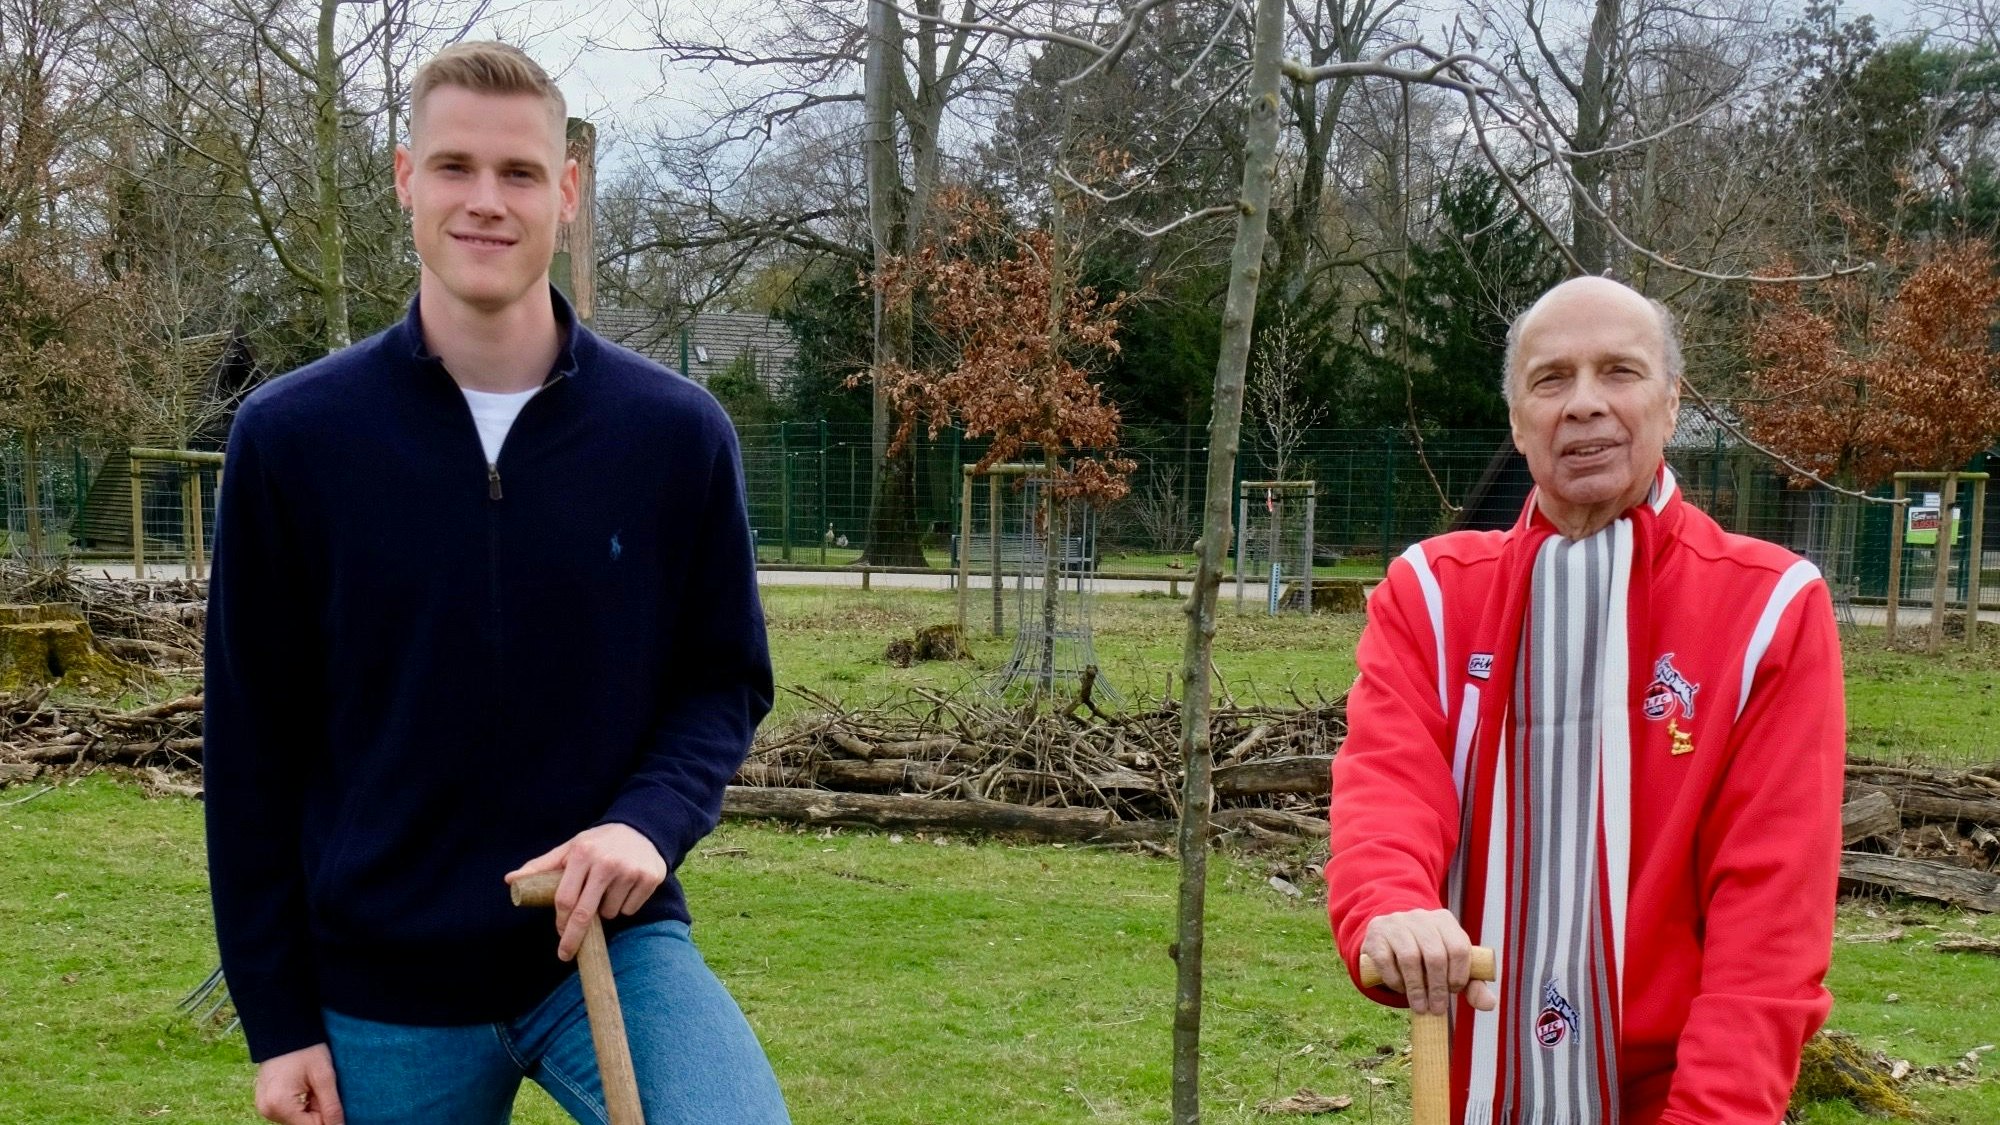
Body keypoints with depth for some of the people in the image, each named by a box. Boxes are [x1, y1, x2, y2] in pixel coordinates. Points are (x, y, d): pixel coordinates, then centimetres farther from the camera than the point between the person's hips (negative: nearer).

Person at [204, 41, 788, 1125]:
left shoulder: (675, 432, -4)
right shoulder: (291, 435, -4)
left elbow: (727, 680, 6)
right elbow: (252, 745, 1)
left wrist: (652, 820, -15)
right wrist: (276, 1019, 1)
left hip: (612, 944, 0)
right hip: (380, 988, 1)